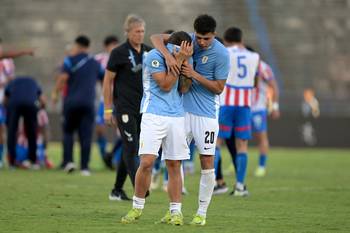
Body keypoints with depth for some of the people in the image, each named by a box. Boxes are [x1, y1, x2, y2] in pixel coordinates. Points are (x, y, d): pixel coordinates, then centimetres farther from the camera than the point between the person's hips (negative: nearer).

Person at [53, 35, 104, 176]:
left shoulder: (70, 61, 1)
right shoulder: (95, 64, 13)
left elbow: (63, 78, -14)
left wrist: (55, 93, -4)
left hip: (71, 102, -2)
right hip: (88, 103, 2)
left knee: (68, 132, 13)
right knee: (86, 136, 0)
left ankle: (68, 161, -2)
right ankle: (84, 167, -5)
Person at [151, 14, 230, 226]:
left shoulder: (221, 54, -12)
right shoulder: (188, 40, -1)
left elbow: (219, 88, -8)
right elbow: (156, 38, -3)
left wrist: (195, 75, -19)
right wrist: (168, 56, -22)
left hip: (205, 114, -4)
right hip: (183, 109, 4)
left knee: (207, 163, -3)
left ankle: (202, 213, 7)